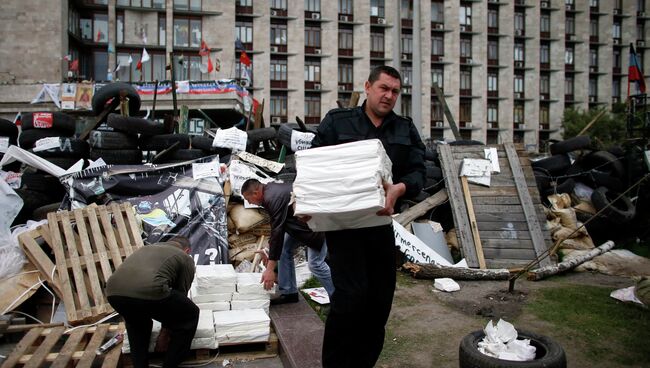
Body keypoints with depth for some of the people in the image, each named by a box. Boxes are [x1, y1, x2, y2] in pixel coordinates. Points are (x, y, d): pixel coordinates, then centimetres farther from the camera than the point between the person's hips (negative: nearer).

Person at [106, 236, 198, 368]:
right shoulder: (186, 259, 25)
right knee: (190, 315, 21)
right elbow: (180, 295, 27)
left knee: (136, 321, 40)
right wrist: (166, 327, 40)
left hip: (114, 291, 6)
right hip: (149, 292, -6)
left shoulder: (148, 248, 40)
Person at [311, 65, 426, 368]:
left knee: (381, 298, 9)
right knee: (351, 294, -13)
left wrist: (400, 188, -23)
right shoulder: (337, 121, 2)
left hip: (381, 222, 4)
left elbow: (418, 171, -1)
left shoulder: (406, 130, 10)